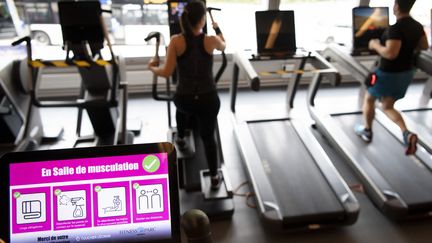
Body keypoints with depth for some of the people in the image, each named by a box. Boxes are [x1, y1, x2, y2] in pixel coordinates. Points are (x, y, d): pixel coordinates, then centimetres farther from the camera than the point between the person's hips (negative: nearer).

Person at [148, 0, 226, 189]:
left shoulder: (176, 41, -12)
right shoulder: (211, 40, -8)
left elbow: (167, 72, -12)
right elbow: (223, 45, 17)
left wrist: (152, 67, 9)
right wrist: (217, 29, 36)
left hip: (184, 99, 1)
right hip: (209, 99, 0)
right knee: (208, 137, 16)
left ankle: (180, 139, 57)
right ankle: (214, 178, 24)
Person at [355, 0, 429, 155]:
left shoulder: (395, 29, -25)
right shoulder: (417, 26, 1)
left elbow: (390, 53, -35)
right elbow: (424, 46, 14)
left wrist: (375, 45, -18)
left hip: (388, 74, -7)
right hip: (406, 73, 8)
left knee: (369, 99, 19)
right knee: (387, 107, 18)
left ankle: (367, 131, 32)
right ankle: (407, 134, -4)